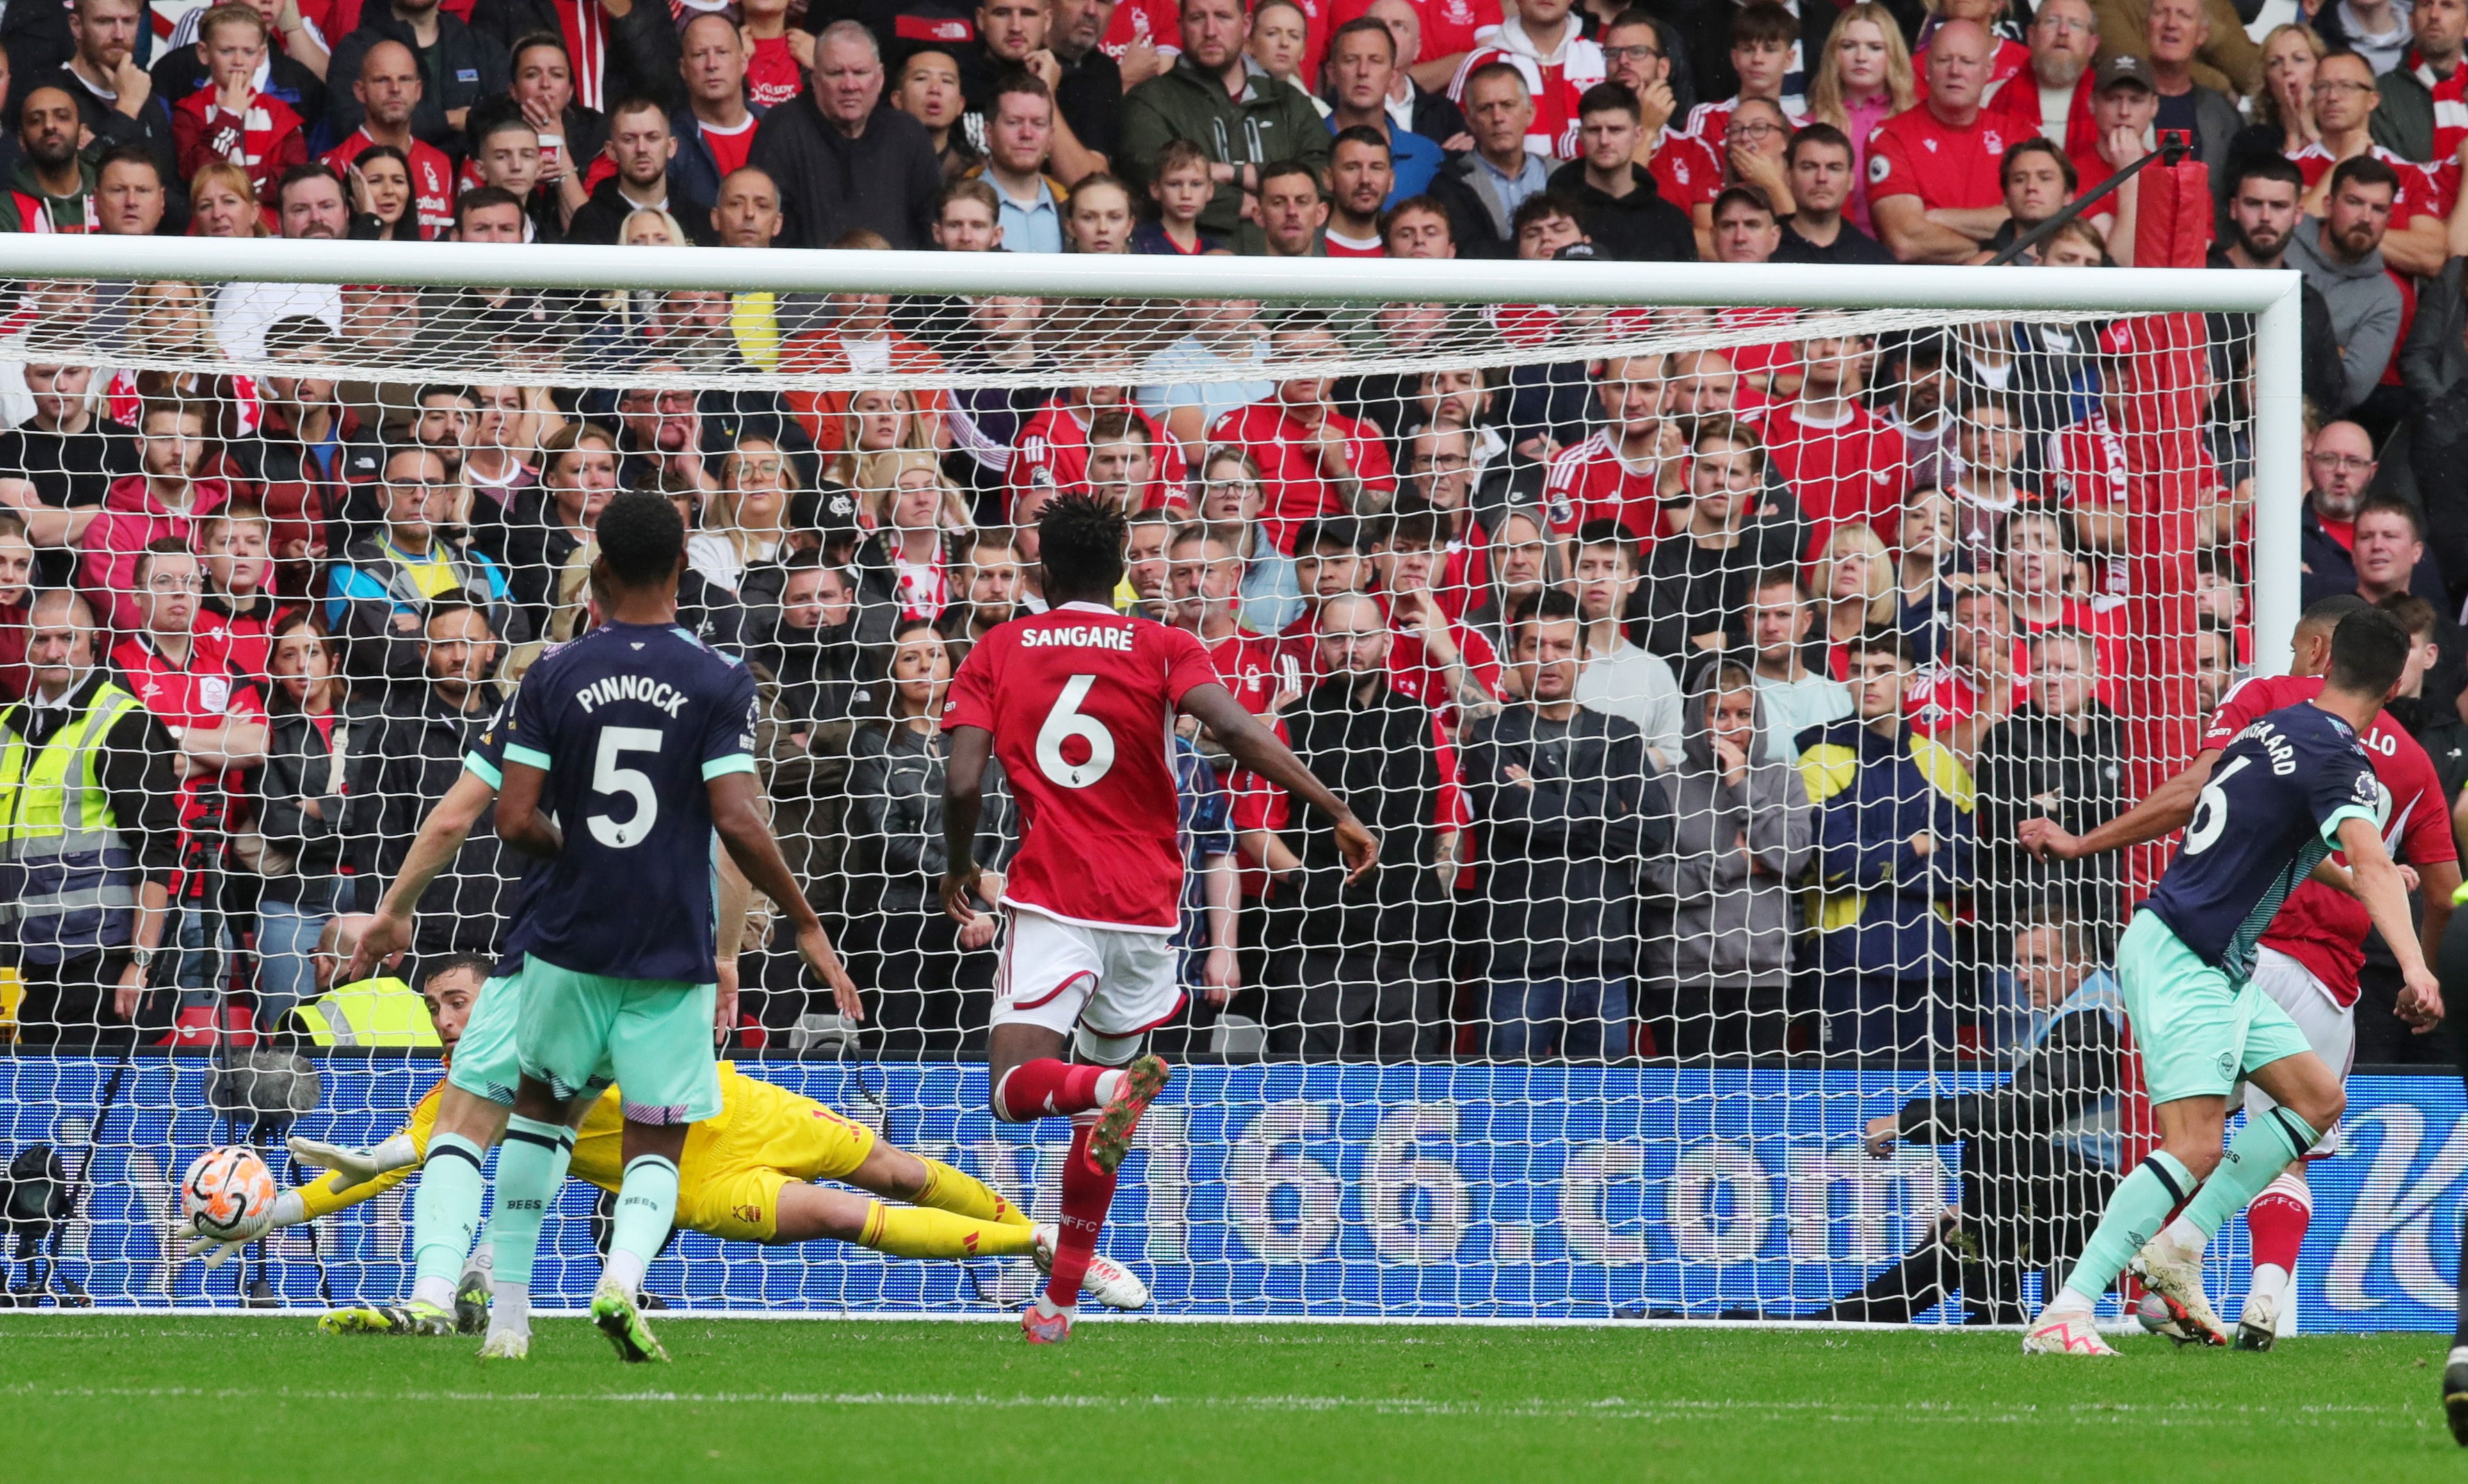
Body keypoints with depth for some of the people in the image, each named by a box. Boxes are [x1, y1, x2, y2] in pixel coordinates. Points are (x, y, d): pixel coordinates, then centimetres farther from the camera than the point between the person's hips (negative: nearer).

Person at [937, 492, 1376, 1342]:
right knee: (1102, 1107, 16)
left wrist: (960, 870, 15)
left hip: (1049, 899, -2)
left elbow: (962, 784, -4)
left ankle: (1113, 1084, -44)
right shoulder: (1164, 650, 3)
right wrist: (1337, 812, -12)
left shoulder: (997, 654, 6)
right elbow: (1236, 732, -14)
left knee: (1015, 1088, -11)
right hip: (1145, 908, 2)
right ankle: (1060, 1301, 15)